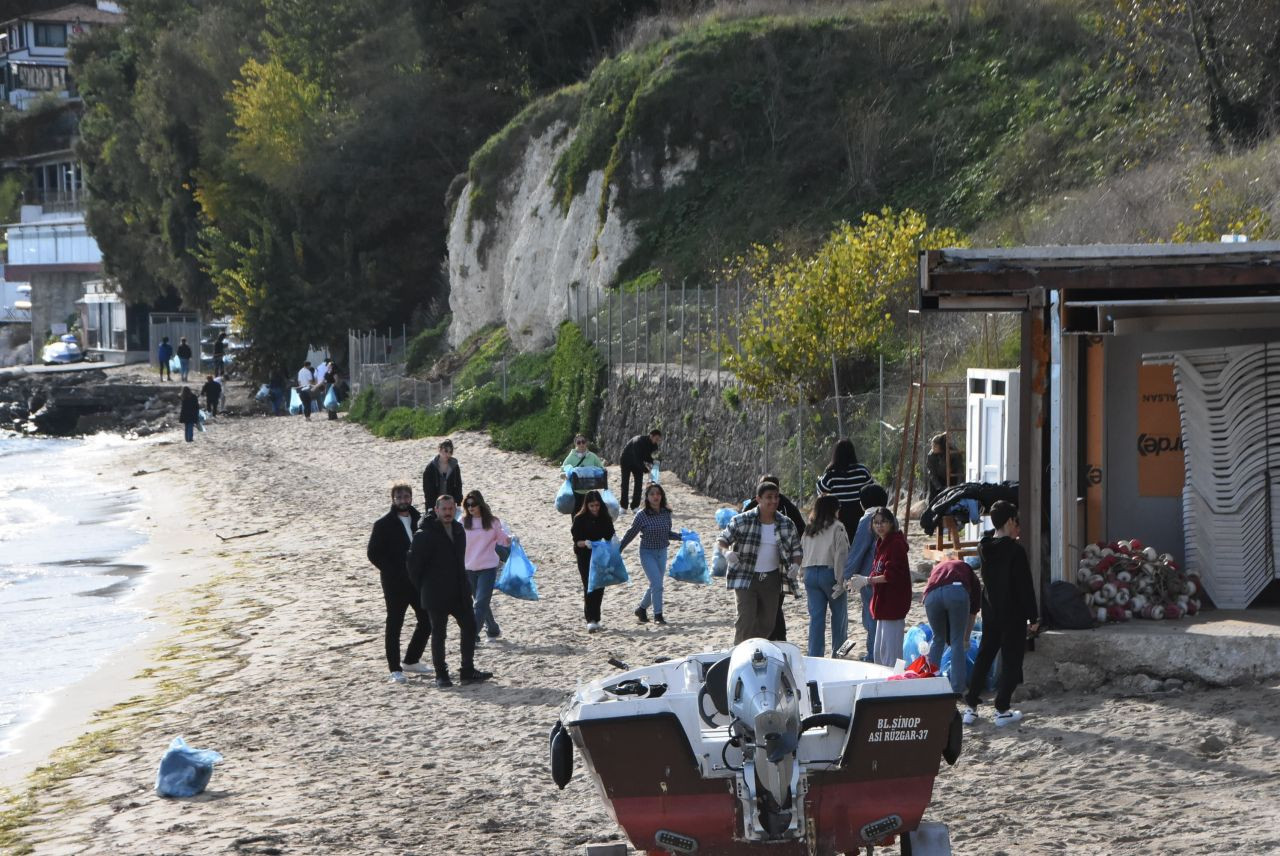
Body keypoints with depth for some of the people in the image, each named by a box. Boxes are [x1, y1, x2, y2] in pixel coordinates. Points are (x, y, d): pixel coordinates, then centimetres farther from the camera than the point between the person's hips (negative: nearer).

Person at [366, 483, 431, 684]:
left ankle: (411, 660, 23)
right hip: (395, 584, -5)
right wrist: (392, 572, -11)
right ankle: (395, 669, 5)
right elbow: (373, 553, -6)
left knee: (427, 621, 7)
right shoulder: (383, 524, -5)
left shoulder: (418, 520, 8)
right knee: (394, 625, -1)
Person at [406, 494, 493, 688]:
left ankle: (468, 671, 16)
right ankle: (441, 675, 10)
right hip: (436, 595, -7)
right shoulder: (425, 534, -14)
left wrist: (463, 583, 16)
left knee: (469, 626, 7)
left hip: (459, 592, 7)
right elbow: (412, 562, -9)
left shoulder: (459, 530, 8)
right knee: (438, 633, 2)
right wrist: (422, 587, -4)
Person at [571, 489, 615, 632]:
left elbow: (610, 536, 5)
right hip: (585, 557, -4)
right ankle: (591, 620, -14)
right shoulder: (580, 519, -7)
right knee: (589, 587, -11)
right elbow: (576, 540, -9)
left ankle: (595, 618, 19)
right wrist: (585, 543, -30)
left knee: (600, 587, 6)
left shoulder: (605, 518, 3)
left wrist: (613, 540, -18)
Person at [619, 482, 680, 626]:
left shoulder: (666, 513, -2)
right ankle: (658, 614, -2)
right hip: (647, 553, -5)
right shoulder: (642, 515, -14)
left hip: (662, 552, 5)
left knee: (655, 585, 13)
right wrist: (618, 550, -4)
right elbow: (631, 534, -5)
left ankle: (641, 609, 34)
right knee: (657, 584, -14)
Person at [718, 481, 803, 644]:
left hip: (772, 580, 4)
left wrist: (795, 565, -9)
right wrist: (726, 552, -25)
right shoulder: (742, 520, -9)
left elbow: (797, 549, 11)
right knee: (746, 621, -14)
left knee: (767, 623, 10)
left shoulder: (787, 525, 2)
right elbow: (723, 539, -2)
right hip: (745, 578, -4)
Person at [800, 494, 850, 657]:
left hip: (810, 574, 5)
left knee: (816, 617, 5)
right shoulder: (837, 527, -7)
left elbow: (803, 552, 9)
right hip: (829, 573, -5)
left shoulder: (809, 529, 10)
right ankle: (839, 653, 16)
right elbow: (840, 555, -13)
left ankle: (814, 655, 1)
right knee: (839, 615, 11)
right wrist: (840, 580, -12)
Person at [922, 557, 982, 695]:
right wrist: (966, 639, 51)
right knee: (958, 641, 12)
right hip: (957, 592, -2)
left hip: (931, 595, 2)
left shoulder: (937, 568, 43)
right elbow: (973, 612, 38)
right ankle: (957, 689, 11)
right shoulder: (968, 571, 37)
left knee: (938, 639, 24)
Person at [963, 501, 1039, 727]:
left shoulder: (985, 548, 3)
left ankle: (970, 707, 13)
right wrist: (1033, 616, -10)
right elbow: (1025, 587, -17)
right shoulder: (1015, 551, -17)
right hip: (1013, 615, -7)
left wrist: (1012, 537, 14)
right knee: (1011, 660, 3)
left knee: (983, 657, 14)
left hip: (990, 613, 7)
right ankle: (1002, 710, 3)